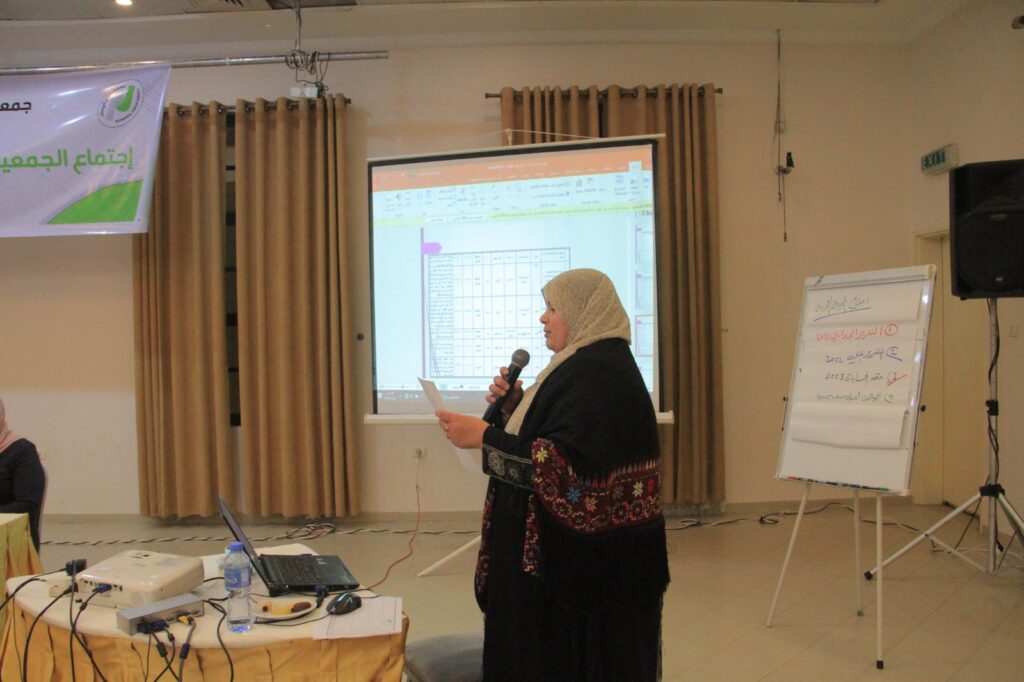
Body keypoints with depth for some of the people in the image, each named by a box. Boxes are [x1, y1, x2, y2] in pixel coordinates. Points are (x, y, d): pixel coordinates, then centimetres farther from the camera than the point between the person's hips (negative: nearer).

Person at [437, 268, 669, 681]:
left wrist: (485, 437, -24)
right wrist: (515, 406, 3)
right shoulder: (584, 363, 14)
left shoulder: (599, 371, -18)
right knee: (552, 648, 16)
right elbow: (544, 440, 19)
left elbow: (568, 463, -27)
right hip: (567, 543, 10)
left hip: (586, 555, -10)